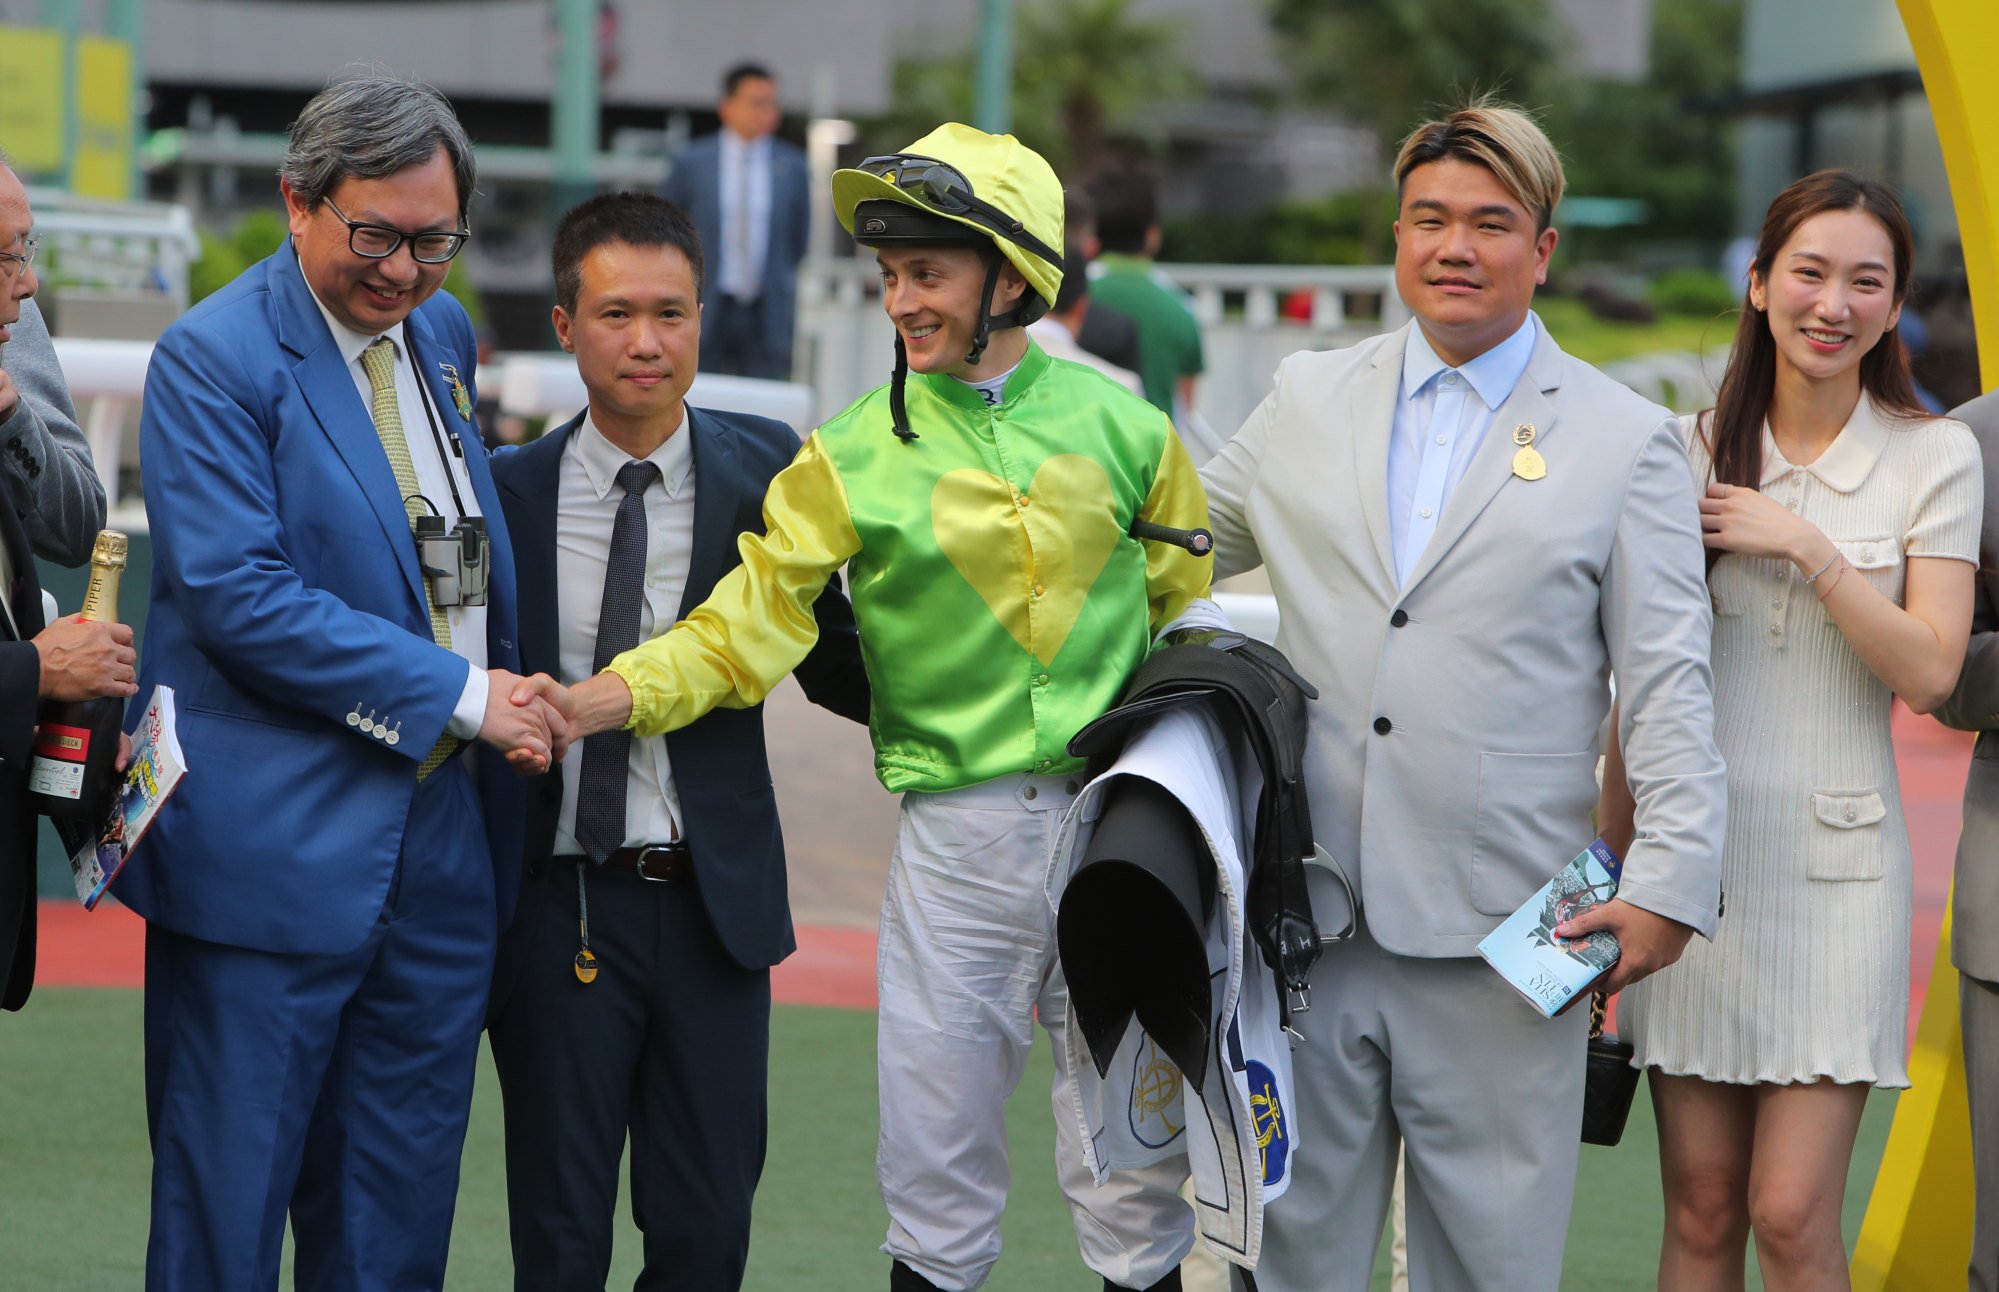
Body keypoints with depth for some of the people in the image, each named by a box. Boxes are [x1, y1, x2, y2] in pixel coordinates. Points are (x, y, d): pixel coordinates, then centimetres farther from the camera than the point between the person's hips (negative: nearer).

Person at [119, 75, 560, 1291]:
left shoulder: (443, 334, 13)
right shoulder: (213, 359, -10)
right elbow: (239, 595, -18)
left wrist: (514, 687, 9)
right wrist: (452, 690, -17)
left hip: (445, 850, 7)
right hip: (273, 850, -7)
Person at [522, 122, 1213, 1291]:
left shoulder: (1118, 423, 4)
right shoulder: (858, 453, 1)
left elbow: (1194, 623, 11)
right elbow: (746, 624, -6)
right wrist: (599, 701, -20)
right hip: (961, 834, 0)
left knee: (1136, 1161, 6)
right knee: (938, 1174, 3)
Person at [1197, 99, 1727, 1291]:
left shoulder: (1627, 441, 2)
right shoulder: (1310, 402, 11)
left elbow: (1668, 684, -1)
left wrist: (1669, 881, -9)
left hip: (1496, 943, -3)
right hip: (1311, 915, 3)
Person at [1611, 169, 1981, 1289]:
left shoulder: (1936, 456, 0)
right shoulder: (1692, 451, 6)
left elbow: (1931, 673, -8)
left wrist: (1809, 548, -15)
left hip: (1834, 860, -2)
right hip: (1695, 849, 2)